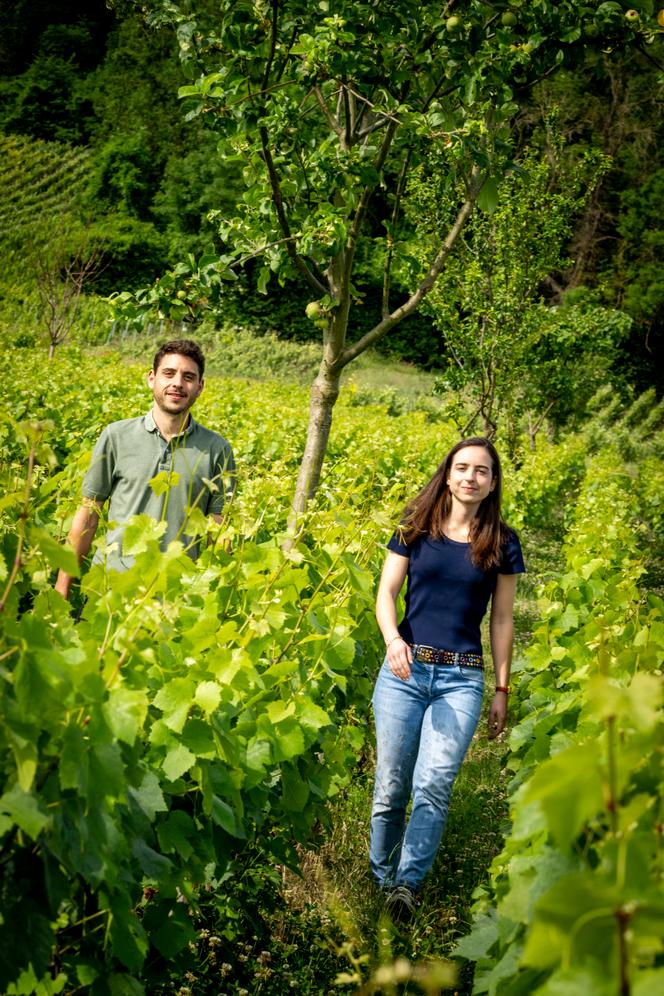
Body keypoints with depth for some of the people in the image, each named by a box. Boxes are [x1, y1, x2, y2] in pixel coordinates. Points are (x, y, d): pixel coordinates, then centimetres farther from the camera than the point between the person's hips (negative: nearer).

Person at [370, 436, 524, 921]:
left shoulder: (502, 544, 6)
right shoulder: (416, 529, 6)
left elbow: (502, 619, 10)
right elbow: (386, 593, 6)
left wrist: (502, 689, 8)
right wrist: (392, 639, -15)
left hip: (462, 679, -1)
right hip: (405, 669, 1)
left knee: (434, 786, -13)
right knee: (391, 785, 2)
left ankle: (408, 884, -7)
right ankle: (382, 878, 18)